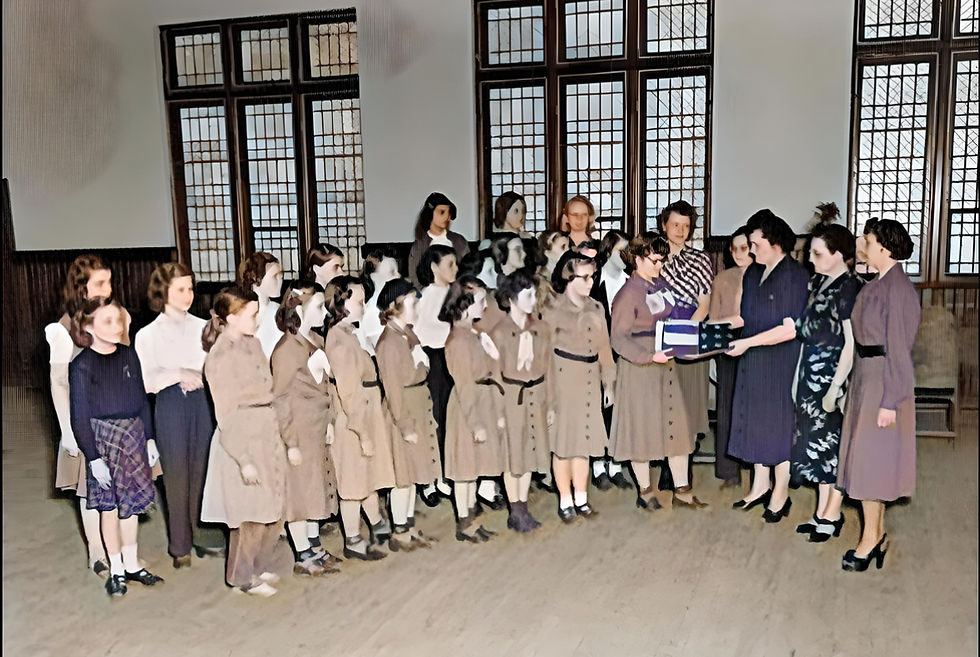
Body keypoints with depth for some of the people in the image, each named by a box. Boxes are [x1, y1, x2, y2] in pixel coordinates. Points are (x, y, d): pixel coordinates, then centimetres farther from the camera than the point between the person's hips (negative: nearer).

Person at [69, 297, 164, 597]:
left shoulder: (128, 355, 1)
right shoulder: (82, 366, -11)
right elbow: (80, 418, -9)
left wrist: (149, 438, 9)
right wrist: (94, 459, -12)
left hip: (134, 436, 4)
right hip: (103, 439, -4)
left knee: (131, 503, 12)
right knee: (109, 505, 6)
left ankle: (132, 564, 26)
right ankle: (116, 569, 20)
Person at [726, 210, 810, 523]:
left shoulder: (795, 276, -16)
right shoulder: (752, 273, 7)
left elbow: (791, 329, -20)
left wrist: (747, 342, -20)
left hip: (781, 364, -7)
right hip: (754, 362, 7)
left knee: (779, 423, 5)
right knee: (756, 421, 13)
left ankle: (781, 493, 21)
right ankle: (760, 486, 27)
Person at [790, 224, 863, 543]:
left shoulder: (849, 288, -15)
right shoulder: (818, 282, 8)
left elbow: (852, 343, -17)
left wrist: (835, 388, -19)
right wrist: (798, 376, 12)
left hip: (832, 375, -8)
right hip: (811, 373, 8)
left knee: (832, 443, 3)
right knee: (816, 442, 12)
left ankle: (832, 515, 16)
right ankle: (822, 513, 23)